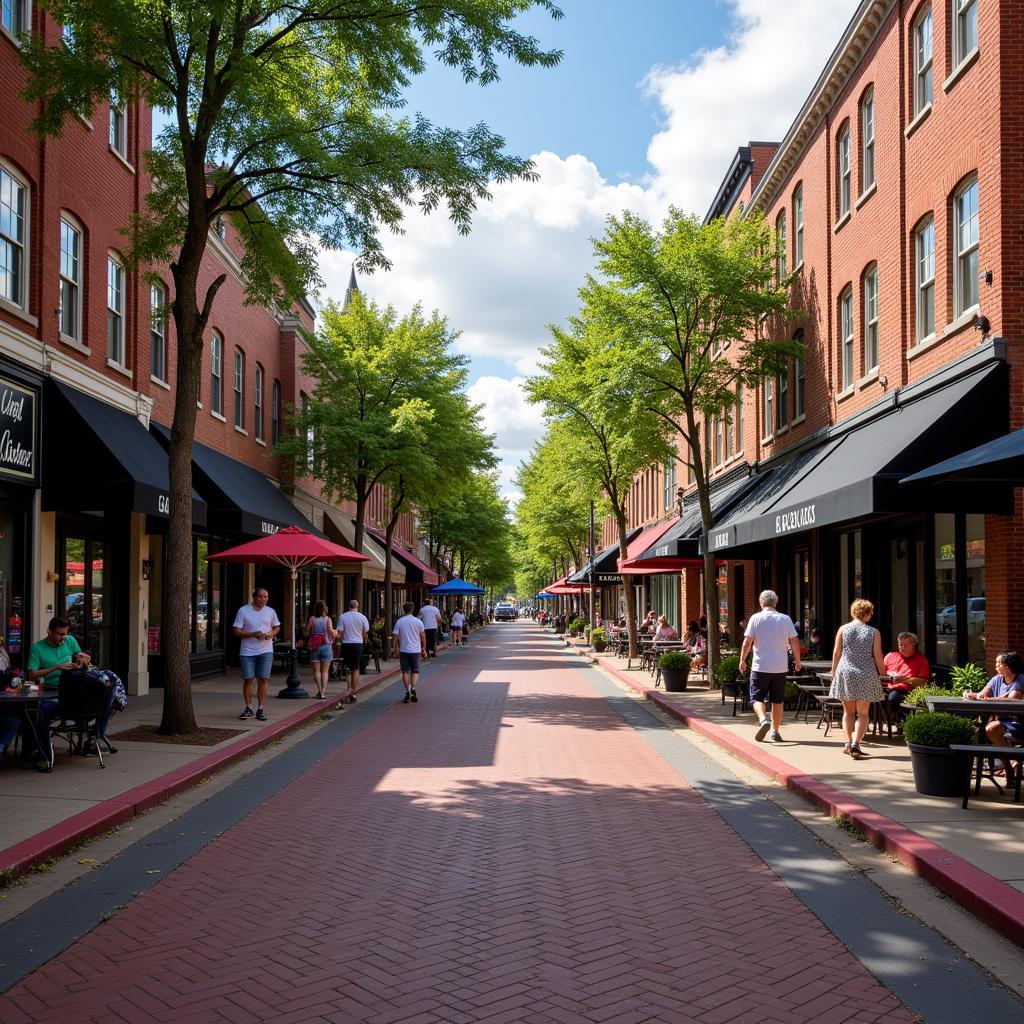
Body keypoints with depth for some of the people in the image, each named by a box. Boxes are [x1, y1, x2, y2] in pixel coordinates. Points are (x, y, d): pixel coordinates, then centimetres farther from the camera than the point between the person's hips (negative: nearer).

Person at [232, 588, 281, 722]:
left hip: (266, 651, 2)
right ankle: (248, 708, 12)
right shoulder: (243, 611, -1)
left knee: (263, 679, -3)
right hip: (247, 651, -2)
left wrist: (271, 633, -4)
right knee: (248, 679, 0)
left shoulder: (270, 611, 8)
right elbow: (236, 631, -4)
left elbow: (277, 627, 20)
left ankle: (261, 709, 4)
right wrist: (253, 634, -16)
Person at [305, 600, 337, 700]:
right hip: (326, 646, -1)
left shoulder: (312, 619, 0)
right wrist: (336, 635, 11)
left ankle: (320, 690, 3)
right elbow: (331, 633, -9)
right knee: (325, 671, 2)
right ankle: (323, 692, -7)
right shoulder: (327, 619, -4)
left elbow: (307, 633, 1)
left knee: (316, 670, 8)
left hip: (314, 647, 1)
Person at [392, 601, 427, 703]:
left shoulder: (399, 621, -4)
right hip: (415, 650, 1)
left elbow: (395, 635, -6)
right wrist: (424, 649, 13)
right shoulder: (418, 621, -1)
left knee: (405, 671, 7)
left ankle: (407, 692, 4)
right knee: (415, 670, 11)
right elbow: (423, 636, 3)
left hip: (403, 650, 0)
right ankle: (413, 688, -9)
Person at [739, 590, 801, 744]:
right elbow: (794, 641, 2)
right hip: (780, 667, 2)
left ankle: (763, 720, -20)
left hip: (760, 666, -2)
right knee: (777, 700, 12)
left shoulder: (756, 618, -5)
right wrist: (797, 660, 15)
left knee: (757, 698, 6)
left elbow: (747, 642, -6)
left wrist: (742, 660, 5)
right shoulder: (785, 619, 1)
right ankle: (775, 731, 15)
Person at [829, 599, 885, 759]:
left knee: (848, 711, 14)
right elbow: (878, 656, -3)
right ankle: (855, 743, -10)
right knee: (862, 713, 4)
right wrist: (883, 673, 11)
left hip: (845, 673, 2)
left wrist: (834, 671, 13)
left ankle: (847, 742, 8)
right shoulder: (874, 632, -3)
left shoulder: (843, 629, 1)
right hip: (866, 675, -2)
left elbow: (836, 653, 2)